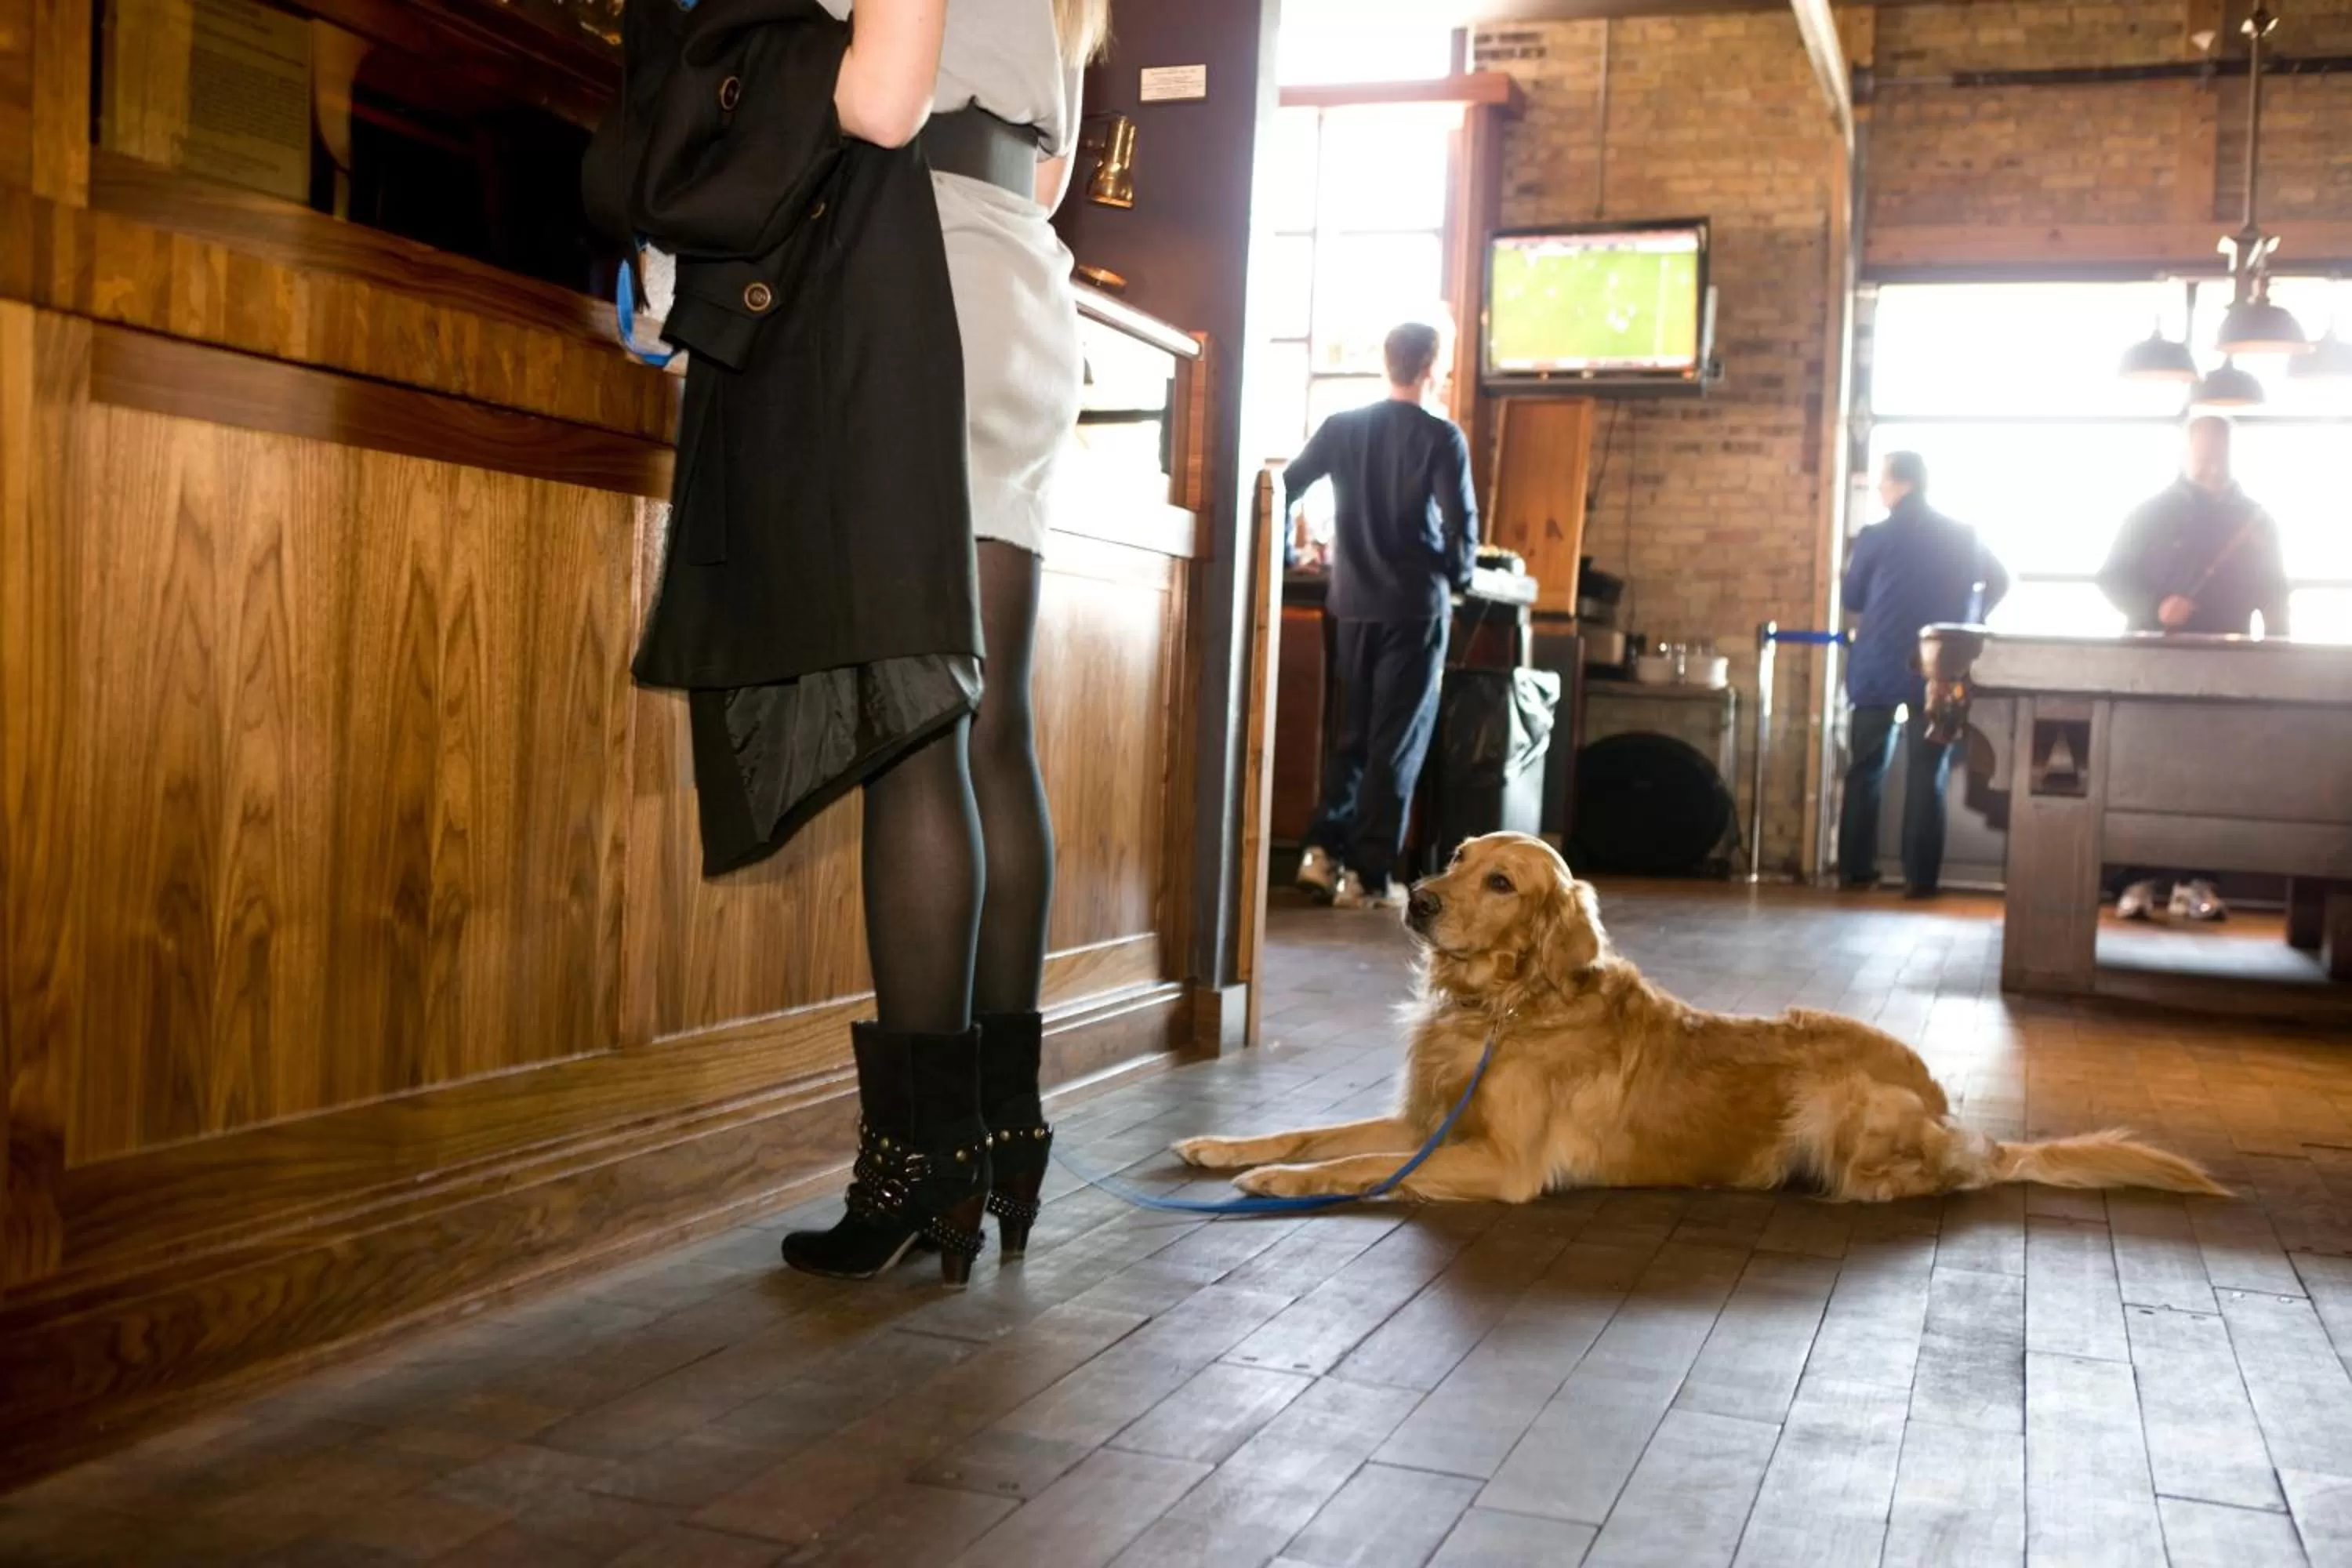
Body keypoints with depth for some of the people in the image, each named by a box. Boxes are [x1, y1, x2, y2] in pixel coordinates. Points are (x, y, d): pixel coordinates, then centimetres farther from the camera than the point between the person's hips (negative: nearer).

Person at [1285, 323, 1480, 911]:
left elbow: (1285, 490, 4)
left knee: (1351, 731, 16)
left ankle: (1325, 851, 5)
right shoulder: (1442, 437, -6)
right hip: (1415, 605, -4)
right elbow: (1462, 523, -10)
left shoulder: (1341, 427, 5)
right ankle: (1368, 876, 2)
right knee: (1396, 741, 2)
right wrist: (1457, 579, 8)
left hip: (1353, 602, 4)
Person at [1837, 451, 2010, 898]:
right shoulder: (1964, 536, 3)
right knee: (1927, 776, 4)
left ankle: (1855, 870, 9)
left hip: (1878, 670, -1)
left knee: (1865, 771, 10)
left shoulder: (1875, 537, -6)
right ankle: (1920, 878, 1)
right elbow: (1999, 583, 15)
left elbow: (1852, 598, 6)